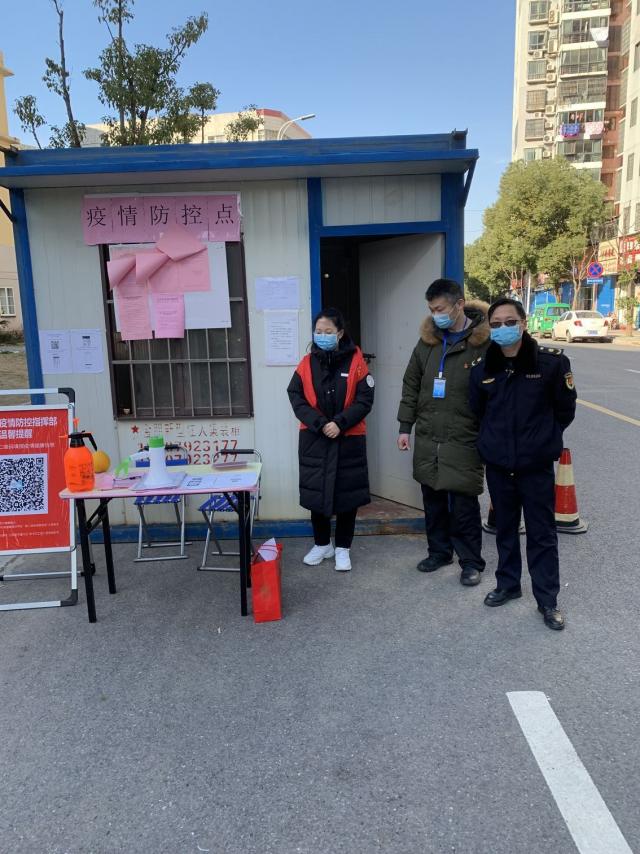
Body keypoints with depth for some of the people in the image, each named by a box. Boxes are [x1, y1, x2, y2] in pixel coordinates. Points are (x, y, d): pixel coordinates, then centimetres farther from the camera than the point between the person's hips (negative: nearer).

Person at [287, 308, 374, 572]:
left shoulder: (355, 361, -5)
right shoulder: (307, 362, 3)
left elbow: (365, 400, -8)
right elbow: (296, 397, -3)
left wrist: (340, 424, -19)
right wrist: (319, 423, -16)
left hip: (348, 440, -2)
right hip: (314, 439, 2)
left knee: (347, 493, 5)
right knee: (315, 492, 9)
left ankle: (342, 548, 22)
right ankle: (322, 544, 28)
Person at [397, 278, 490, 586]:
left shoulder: (485, 342, -11)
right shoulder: (428, 340, 6)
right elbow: (411, 385, 12)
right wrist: (405, 426, 9)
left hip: (464, 441, -5)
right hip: (427, 439, 5)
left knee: (464, 505, 4)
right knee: (433, 499, 16)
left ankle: (471, 561, 22)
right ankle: (439, 551, 35)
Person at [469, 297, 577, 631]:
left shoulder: (551, 361, -11)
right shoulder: (482, 368, -2)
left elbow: (565, 409, 0)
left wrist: (542, 438, 6)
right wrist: (496, 439, 11)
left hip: (536, 465, -3)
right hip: (497, 465, 3)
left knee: (542, 534, 7)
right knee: (505, 528, 18)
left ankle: (547, 600, 22)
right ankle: (508, 584, 36)